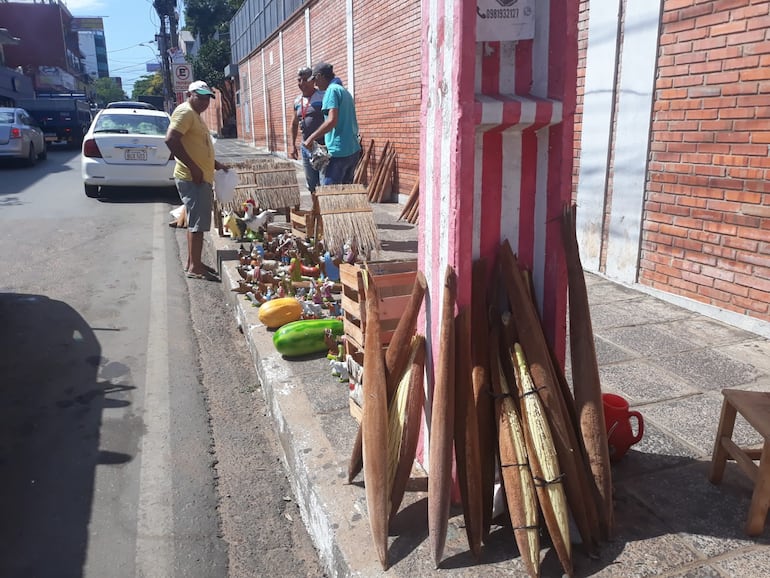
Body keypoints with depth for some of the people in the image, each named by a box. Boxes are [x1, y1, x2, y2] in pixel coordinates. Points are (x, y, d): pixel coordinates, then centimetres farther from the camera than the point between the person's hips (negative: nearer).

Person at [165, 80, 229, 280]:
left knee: (197, 222, 14)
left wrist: (216, 164, 20)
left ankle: (193, 262, 21)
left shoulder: (195, 115, 21)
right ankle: (194, 267, -4)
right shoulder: (185, 112, -11)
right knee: (197, 222, -9)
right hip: (192, 179, -10)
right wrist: (193, 167, -23)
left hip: (202, 178, 10)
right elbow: (171, 140, -23)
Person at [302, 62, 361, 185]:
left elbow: (332, 121, -21)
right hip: (353, 150, 9)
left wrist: (311, 138, -15)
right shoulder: (345, 91, 18)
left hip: (338, 151, -9)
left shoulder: (332, 90, -9)